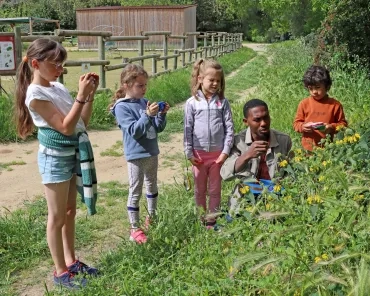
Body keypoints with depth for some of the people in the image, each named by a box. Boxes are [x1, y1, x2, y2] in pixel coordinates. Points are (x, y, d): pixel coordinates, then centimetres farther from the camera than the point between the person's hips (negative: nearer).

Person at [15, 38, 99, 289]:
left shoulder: (58, 87, 6)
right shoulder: (35, 94, -17)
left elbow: (82, 123, 9)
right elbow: (66, 127, -22)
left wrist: (90, 95, -2)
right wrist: (81, 95, -23)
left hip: (74, 154, 8)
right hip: (55, 158, -8)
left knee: (70, 212, 16)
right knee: (57, 216, 3)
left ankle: (71, 261, 30)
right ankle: (61, 272, 16)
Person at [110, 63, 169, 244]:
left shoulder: (145, 102, 4)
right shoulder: (122, 107, -14)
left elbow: (158, 128, 6)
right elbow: (134, 130, -23)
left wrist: (161, 115, -11)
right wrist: (147, 115, -29)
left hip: (152, 153, 7)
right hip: (136, 156, -7)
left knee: (152, 186, 20)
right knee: (135, 192, 2)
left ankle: (151, 218, 38)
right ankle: (135, 229, 12)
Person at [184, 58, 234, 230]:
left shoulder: (222, 102, -1)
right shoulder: (192, 103, -3)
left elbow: (229, 128, -1)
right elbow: (187, 129, -1)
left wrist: (225, 151, -6)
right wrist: (189, 153, -3)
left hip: (217, 153, 0)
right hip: (199, 153, 0)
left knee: (215, 189, 10)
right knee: (199, 189, 14)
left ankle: (212, 220, 23)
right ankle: (200, 220, 28)